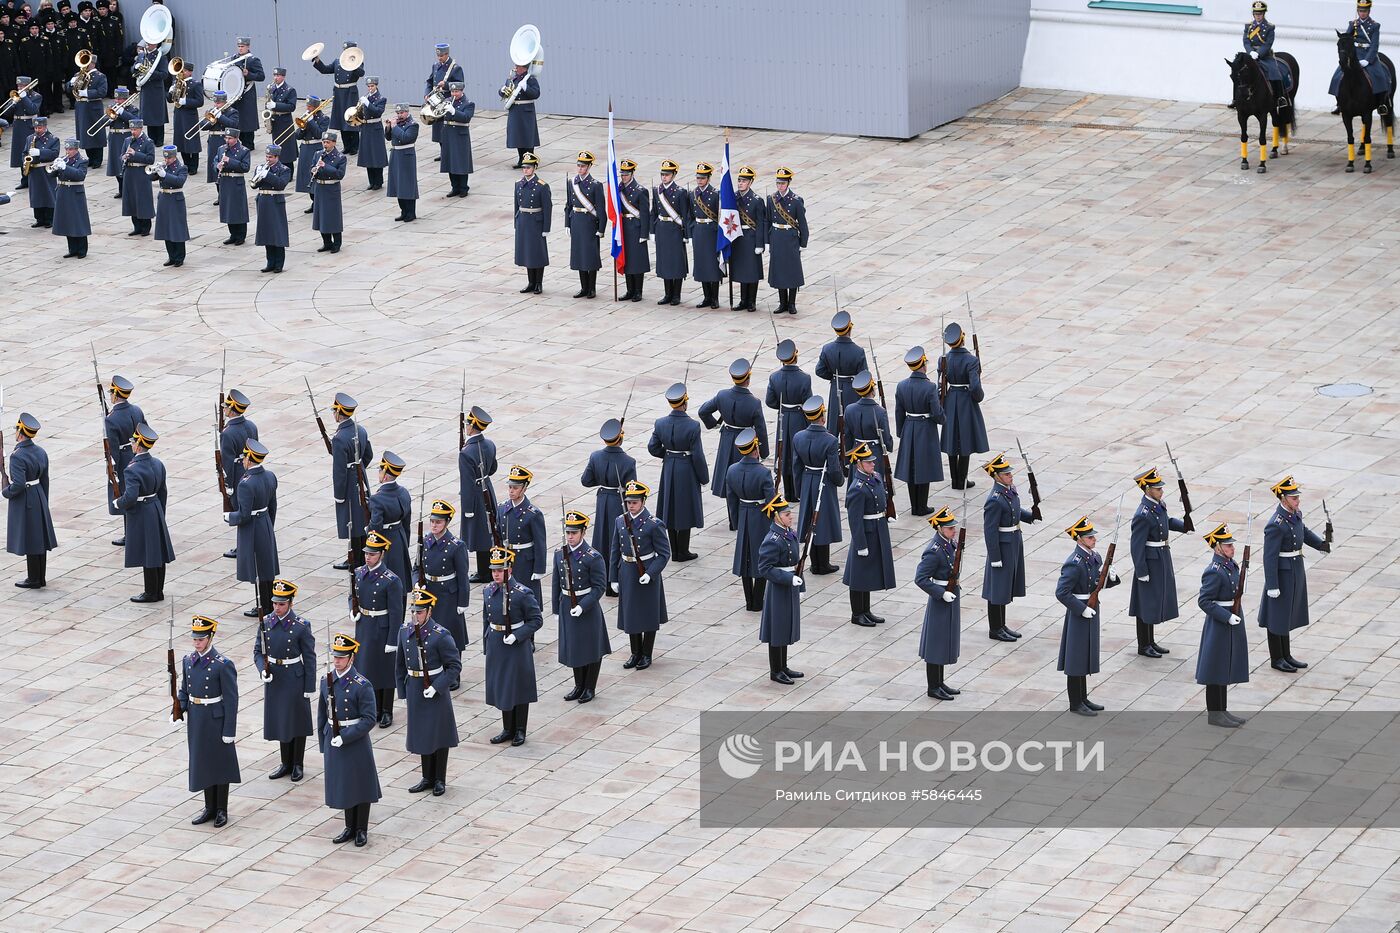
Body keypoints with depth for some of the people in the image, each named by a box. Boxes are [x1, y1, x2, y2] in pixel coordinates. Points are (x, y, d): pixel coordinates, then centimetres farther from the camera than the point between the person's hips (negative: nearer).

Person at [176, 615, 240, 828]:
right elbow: (184, 691, 12)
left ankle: (221, 810, 19)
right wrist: (178, 711, -5)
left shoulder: (223, 665, -17)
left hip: (216, 720, -6)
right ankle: (210, 807, 27)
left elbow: (231, 699, -15)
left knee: (220, 763, 7)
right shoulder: (188, 661, 1)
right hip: (195, 720, 6)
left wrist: (229, 731, -15)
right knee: (202, 762, 14)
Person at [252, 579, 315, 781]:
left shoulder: (301, 626, -14)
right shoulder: (265, 622, -3)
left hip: (294, 679, -4)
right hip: (273, 678, 4)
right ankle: (286, 763, 26)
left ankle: (298, 765, 21)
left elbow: (309, 658, -9)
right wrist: (263, 670, -14)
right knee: (279, 720, 13)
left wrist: (309, 688, -8)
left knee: (297, 721, 7)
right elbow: (258, 651, 5)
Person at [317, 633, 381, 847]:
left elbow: (368, 720, -16)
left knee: (360, 785, 6)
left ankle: (361, 830, 20)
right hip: (333, 741, 5)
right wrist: (323, 743, 11)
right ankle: (350, 827, 27)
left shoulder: (362, 685, -15)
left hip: (356, 741, -5)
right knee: (342, 785, 13)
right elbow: (322, 715, 12)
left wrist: (345, 737, -21)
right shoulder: (327, 682, 2)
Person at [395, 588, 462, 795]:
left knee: (439, 735, 6)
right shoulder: (405, 631, 0)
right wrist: (402, 691, 9)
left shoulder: (441, 635, -16)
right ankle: (427, 778, 26)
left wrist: (436, 687, -19)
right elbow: (400, 664, 10)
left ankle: (439, 780, 19)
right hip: (415, 691, 5)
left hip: (437, 692, -5)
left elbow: (455, 665, -12)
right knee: (420, 733, 13)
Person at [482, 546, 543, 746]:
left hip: (517, 647, -5)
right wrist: (486, 645, 13)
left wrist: (516, 636, -21)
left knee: (519, 688, 5)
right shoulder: (488, 591, 2)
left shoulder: (522, 593, -15)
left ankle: (520, 731, 18)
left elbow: (536, 620, -11)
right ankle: (508, 729, 25)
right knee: (501, 687, 12)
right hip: (496, 645, 5)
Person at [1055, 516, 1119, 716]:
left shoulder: (1095, 557, 4)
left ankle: (1083, 698, 28)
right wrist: (1082, 609, -24)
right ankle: (1075, 703, 9)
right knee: (1076, 658, 1)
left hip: (1091, 611, 9)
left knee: (1086, 656, 17)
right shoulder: (1074, 563, -22)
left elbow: (1099, 584, 15)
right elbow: (1061, 593, -24)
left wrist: (1110, 578, -7)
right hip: (1078, 613, -9)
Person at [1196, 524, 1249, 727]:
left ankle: (1221, 710, 26)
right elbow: (1204, 601, -21)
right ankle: (1214, 713, 10)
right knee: (1216, 670, 1)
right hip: (1218, 625, -9)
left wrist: (1234, 615, 17)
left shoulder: (1231, 565, 6)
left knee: (1225, 670, 16)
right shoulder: (1214, 572, -21)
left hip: (1231, 622, 9)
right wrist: (1228, 617, -23)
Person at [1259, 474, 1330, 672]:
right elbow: (1270, 557, -23)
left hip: (1296, 572, 9)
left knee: (1288, 614, 19)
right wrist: (1272, 586, -21)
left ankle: (1286, 655, 30)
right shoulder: (1276, 525, -26)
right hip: (1282, 574, -9)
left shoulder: (1296, 513, 1)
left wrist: (1320, 544, 5)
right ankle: (1276, 659, 17)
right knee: (1278, 616, 5)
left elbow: (1303, 531, 22)